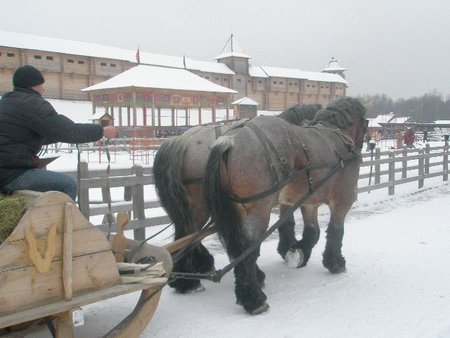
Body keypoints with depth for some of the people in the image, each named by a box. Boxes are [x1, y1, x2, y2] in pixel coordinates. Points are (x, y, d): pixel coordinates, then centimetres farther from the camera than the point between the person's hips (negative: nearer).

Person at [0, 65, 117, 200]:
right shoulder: (31, 104, -13)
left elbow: (40, 136, 27)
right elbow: (67, 131, -17)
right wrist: (102, 131, -6)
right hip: (11, 174, -10)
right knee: (68, 184, -8)